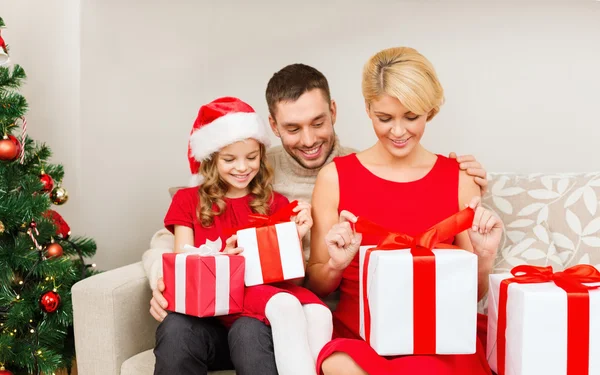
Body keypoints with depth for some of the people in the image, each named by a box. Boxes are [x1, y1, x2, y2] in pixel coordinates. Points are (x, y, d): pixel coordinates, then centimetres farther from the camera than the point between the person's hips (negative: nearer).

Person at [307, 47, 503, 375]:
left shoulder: (459, 178, 3)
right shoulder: (334, 177, -1)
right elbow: (317, 288, 6)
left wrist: (484, 257, -11)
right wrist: (335, 265, -15)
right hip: (355, 336, 0)